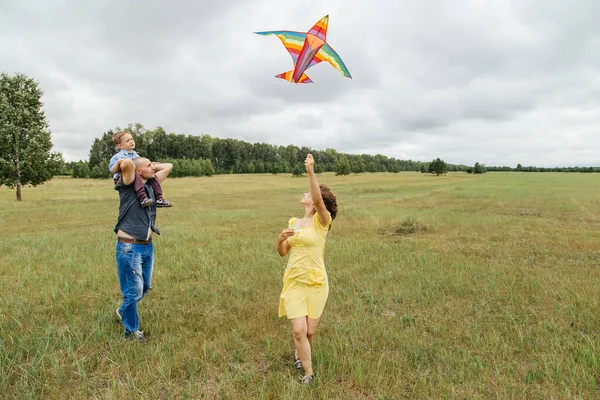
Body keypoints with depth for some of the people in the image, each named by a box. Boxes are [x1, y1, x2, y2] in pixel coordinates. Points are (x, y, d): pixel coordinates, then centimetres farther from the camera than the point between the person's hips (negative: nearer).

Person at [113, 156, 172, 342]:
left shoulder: (150, 185, 10)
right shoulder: (129, 186, -9)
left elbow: (168, 166, 19)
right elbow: (128, 162, -27)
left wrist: (152, 167, 13)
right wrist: (119, 165, -7)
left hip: (148, 245, 7)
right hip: (129, 247, -7)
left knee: (144, 286, 19)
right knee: (134, 290, 2)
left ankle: (123, 311, 46)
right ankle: (131, 330, 23)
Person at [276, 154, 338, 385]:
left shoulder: (322, 221, -9)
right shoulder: (293, 222, 7)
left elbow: (318, 200, -30)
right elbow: (283, 252, 10)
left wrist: (311, 173, -38)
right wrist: (280, 240, -11)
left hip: (316, 283, -3)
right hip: (293, 282, 3)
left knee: (310, 331, 9)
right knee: (299, 330, -4)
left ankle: (299, 352, 43)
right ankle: (309, 372, 18)